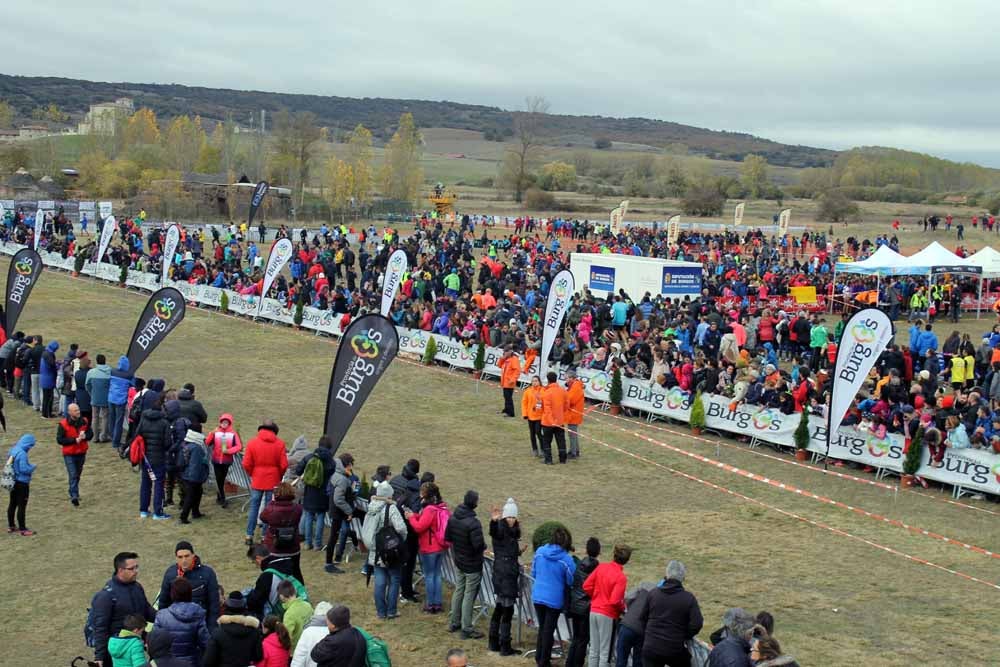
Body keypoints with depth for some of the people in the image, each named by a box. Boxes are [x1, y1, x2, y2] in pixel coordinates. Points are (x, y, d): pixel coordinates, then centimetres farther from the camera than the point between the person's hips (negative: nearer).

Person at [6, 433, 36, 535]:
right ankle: (23, 529, 4)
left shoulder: (13, 450, 3)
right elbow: (24, 469, -27)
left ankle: (11, 526, 28)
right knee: (22, 506, -1)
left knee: (12, 504, 17)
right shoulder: (22, 454, -24)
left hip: (13, 482, 9)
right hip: (22, 483, -9)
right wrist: (33, 467, -8)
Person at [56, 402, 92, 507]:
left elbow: (91, 434, 6)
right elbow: (59, 439, -14)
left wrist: (84, 436, -18)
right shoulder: (63, 424, -13)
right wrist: (75, 440, -21)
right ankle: (74, 496, -15)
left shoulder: (84, 421, -2)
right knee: (73, 475, -12)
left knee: (78, 474, 16)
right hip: (69, 454, -5)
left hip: (81, 453, 5)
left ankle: (73, 493, 33)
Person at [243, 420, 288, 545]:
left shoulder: (252, 443, -5)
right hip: (273, 482, -1)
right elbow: (284, 465, -8)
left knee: (254, 507, 10)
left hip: (257, 481, 1)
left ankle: (249, 535, 11)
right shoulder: (280, 443, -7)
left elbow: (246, 464, -6)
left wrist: (252, 474, 12)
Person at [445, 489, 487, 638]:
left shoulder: (453, 518, -4)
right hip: (472, 564, -7)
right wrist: (484, 546, -6)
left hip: (458, 561, 7)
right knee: (469, 595, 3)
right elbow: (479, 545, -27)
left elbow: (447, 537, 6)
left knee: (458, 591, 20)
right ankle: (466, 629, 11)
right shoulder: (473, 523, -28)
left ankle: (455, 623, 31)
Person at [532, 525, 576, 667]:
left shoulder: (539, 552, -6)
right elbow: (571, 582, -8)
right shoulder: (566, 559, -18)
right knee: (549, 630, 10)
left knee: (542, 627, 22)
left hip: (537, 596, 4)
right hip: (554, 599, -4)